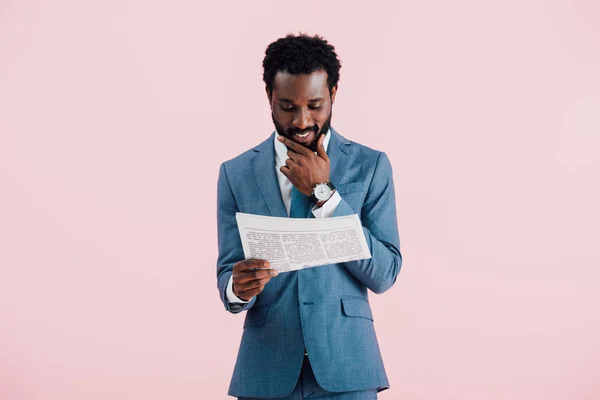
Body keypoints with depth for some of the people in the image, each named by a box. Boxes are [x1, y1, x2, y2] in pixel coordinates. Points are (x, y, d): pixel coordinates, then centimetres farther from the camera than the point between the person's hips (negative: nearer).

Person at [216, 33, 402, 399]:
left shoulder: (371, 166, -1)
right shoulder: (236, 173, 2)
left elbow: (384, 274, -7)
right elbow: (228, 274, 2)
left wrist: (323, 193, -14)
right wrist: (238, 288, -22)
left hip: (345, 368, -1)